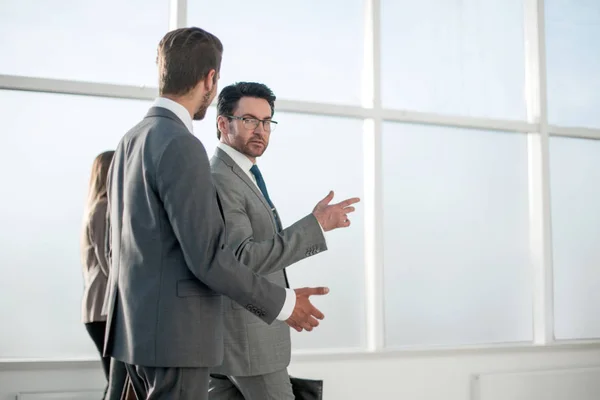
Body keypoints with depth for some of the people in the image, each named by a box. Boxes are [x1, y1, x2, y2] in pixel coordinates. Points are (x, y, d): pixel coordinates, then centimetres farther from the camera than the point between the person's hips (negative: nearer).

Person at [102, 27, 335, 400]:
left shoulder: (131, 141, 11)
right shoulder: (181, 146, -18)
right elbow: (208, 256, -21)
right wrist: (282, 303, -10)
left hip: (136, 324, 9)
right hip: (173, 332, -9)